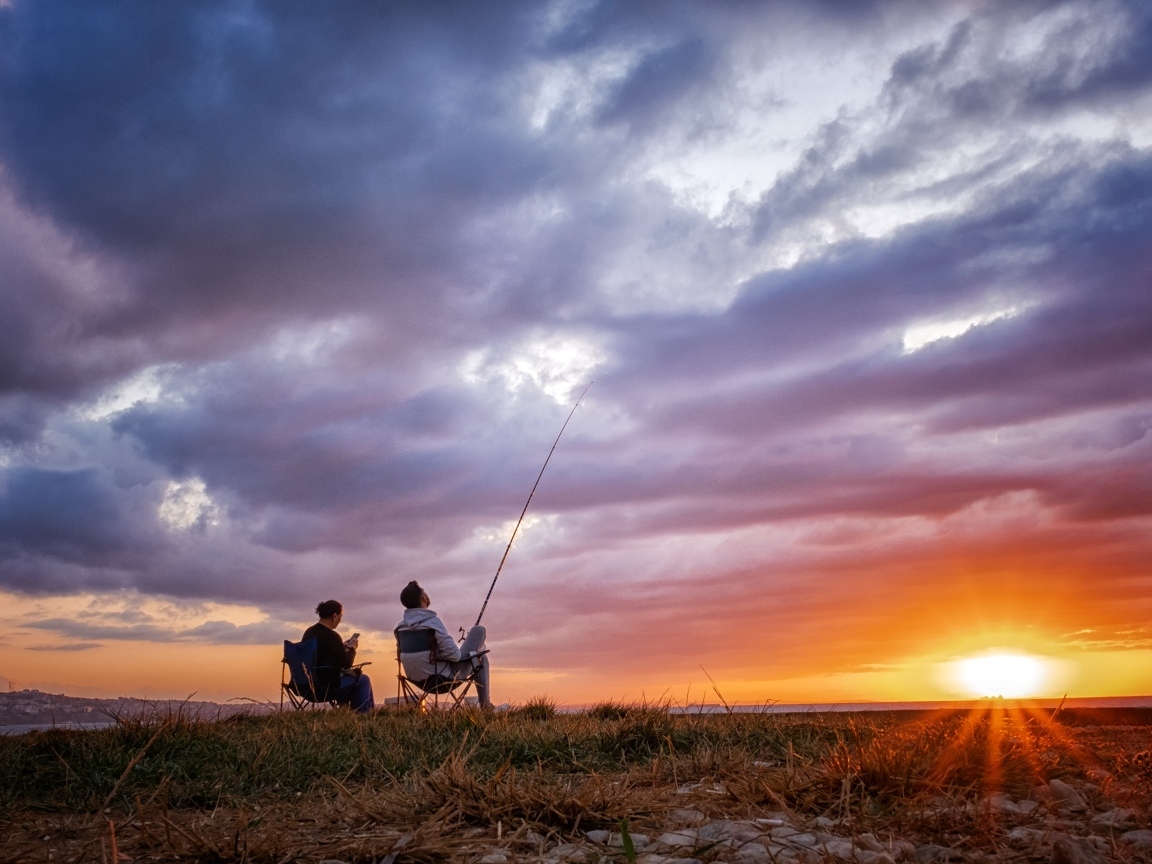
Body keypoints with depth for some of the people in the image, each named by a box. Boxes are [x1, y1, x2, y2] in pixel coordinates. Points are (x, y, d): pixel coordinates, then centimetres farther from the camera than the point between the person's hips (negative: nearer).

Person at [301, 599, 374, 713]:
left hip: (309, 682, 9)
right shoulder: (331, 635, -19)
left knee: (350, 676, 28)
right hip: (326, 685, -9)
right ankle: (362, 714, 14)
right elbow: (347, 664, -13)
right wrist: (352, 648, 4)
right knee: (363, 679, 8)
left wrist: (344, 647, 17)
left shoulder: (309, 632, 6)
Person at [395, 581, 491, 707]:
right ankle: (485, 705, 14)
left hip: (420, 681, 8)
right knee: (480, 656, 13)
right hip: (444, 678, -8)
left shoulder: (401, 627, -1)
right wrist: (459, 654, -1)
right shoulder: (432, 621, -23)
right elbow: (454, 654, -25)